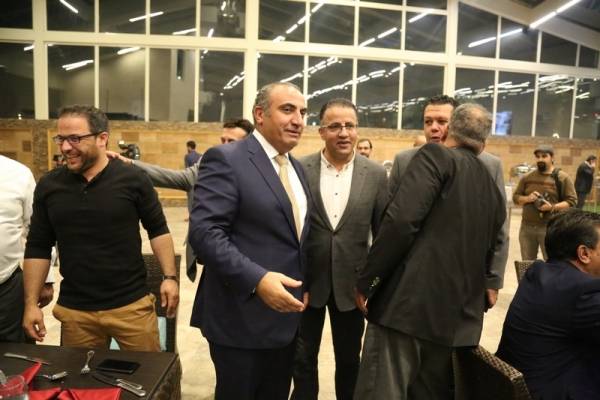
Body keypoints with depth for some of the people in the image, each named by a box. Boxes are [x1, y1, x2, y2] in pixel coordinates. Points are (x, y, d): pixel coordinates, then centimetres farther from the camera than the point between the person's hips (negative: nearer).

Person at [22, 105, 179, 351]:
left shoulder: (133, 180, -8)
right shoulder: (49, 185, 1)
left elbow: (158, 230, 1)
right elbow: (37, 248, 7)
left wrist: (169, 277, -7)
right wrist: (31, 303, 4)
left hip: (132, 305, -2)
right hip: (74, 311, 3)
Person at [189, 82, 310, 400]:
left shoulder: (295, 167, 13)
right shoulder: (225, 159, -13)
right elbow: (204, 231, -21)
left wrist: (302, 285, 9)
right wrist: (257, 279, -28)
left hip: (285, 314, 8)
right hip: (242, 317, -7)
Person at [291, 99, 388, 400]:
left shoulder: (376, 174, -3)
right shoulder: (299, 169, -6)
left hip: (351, 283, 1)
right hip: (306, 280, 0)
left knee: (349, 360, 18)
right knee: (303, 359, 15)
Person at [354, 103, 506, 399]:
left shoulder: (436, 156, -4)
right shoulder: (493, 192, 17)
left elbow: (401, 219, -18)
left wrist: (366, 280, -10)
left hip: (408, 302, -8)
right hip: (459, 318, 8)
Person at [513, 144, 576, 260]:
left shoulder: (562, 177, -2)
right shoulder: (527, 177, 9)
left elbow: (571, 201, -4)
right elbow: (515, 197, 11)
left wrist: (553, 207, -19)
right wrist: (527, 198, -10)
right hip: (527, 227, 4)